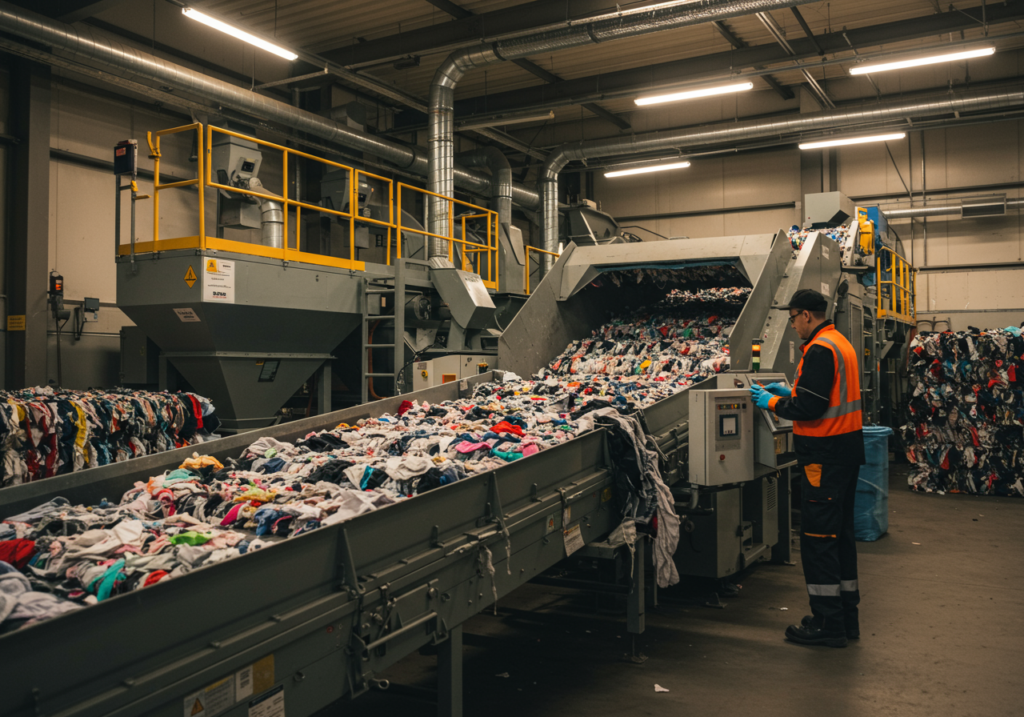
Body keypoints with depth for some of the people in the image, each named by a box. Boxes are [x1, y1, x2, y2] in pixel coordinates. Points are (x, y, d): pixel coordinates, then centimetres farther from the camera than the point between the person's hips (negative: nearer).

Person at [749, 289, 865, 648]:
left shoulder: (819, 350, -17)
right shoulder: (841, 343, 15)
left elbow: (810, 408, -22)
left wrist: (773, 402, -8)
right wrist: (790, 391, 17)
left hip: (826, 454, -10)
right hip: (847, 449, 10)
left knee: (818, 537, -3)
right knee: (841, 533, 16)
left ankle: (827, 622, 3)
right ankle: (846, 616, 25)